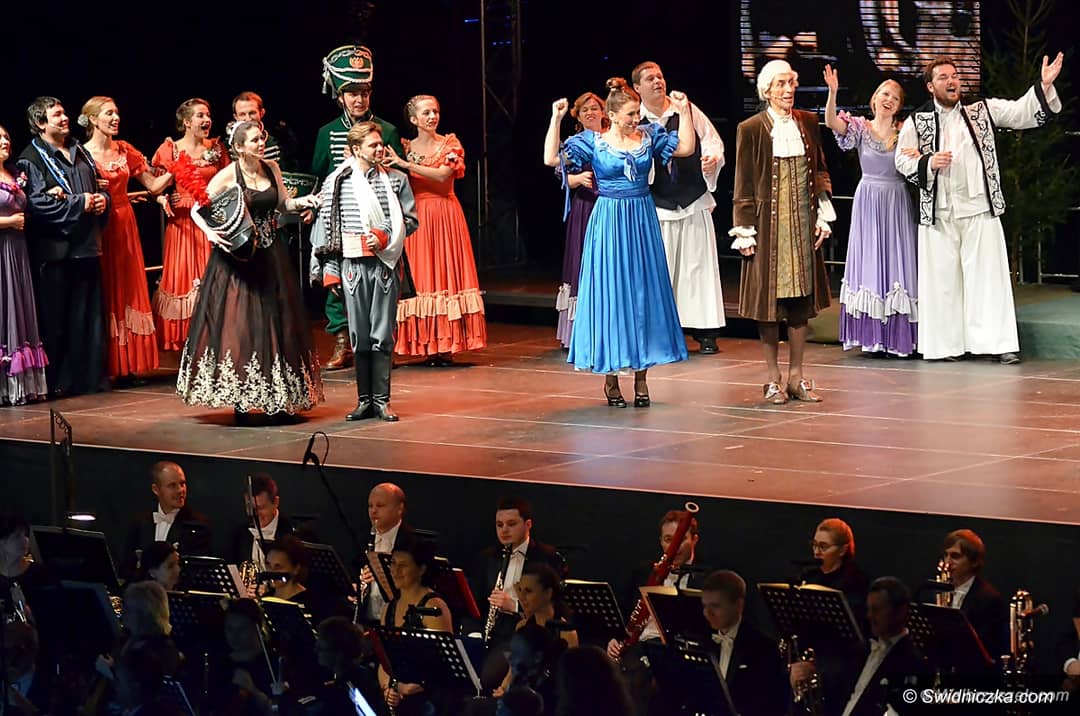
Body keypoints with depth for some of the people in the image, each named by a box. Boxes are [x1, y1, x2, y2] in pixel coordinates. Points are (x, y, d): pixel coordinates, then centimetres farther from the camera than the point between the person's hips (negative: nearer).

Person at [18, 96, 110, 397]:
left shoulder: (80, 152, 17)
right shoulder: (31, 159, -5)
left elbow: (98, 187, 26)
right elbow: (37, 203, -16)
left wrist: (102, 199, 2)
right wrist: (79, 203, -16)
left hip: (86, 245, 7)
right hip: (55, 248, -6)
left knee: (90, 314, 7)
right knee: (56, 319, -3)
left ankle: (91, 375, 13)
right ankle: (58, 381, 3)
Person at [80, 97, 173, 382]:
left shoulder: (124, 151, 9)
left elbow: (154, 185, 9)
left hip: (125, 227, 5)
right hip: (97, 227, -5)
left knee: (128, 291, 5)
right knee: (104, 293, -3)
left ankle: (128, 365, 9)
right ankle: (104, 366, 1)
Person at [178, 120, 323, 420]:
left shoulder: (272, 169, 7)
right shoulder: (228, 176, -8)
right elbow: (198, 209, -6)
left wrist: (302, 201, 2)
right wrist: (210, 233, -23)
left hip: (270, 257, 5)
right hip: (238, 257, -5)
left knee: (274, 322, 5)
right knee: (238, 326, -5)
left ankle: (277, 399, 11)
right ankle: (240, 400, -1)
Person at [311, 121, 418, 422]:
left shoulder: (396, 180, 4)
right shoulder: (336, 182, 2)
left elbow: (410, 220, 7)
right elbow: (327, 226, 4)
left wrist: (384, 237, -10)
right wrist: (330, 270, 1)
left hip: (385, 264, 0)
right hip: (352, 265, 0)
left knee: (383, 334, -1)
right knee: (359, 336, 4)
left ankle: (381, 399, 6)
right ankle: (364, 400, 12)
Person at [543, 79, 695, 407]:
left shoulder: (650, 136, 5)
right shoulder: (593, 142, -3)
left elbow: (687, 148, 0)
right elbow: (551, 159, -10)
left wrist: (684, 112, -5)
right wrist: (556, 120, -16)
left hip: (642, 221, 3)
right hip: (609, 222, -3)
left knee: (645, 293, 4)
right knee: (611, 293, 0)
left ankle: (641, 375, 11)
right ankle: (611, 377, 7)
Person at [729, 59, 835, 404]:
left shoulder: (807, 123, 8)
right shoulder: (751, 129, -4)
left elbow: (820, 170, 14)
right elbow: (743, 185, -3)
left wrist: (823, 216, 7)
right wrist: (744, 231, -7)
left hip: (803, 222, 4)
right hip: (768, 222, -4)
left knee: (802, 299, 6)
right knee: (769, 299, -1)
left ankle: (796, 376, 13)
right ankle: (773, 378, 7)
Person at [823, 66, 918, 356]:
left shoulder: (905, 132, 4)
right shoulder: (860, 127, 0)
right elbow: (832, 123, -17)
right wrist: (832, 92, -32)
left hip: (897, 202, 1)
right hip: (868, 199, -1)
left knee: (897, 264, 0)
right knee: (868, 264, 1)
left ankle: (897, 335, 4)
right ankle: (870, 334, 5)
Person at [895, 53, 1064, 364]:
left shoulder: (983, 111, 9)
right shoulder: (917, 122, 7)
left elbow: (1022, 112, 3)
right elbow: (903, 159, 5)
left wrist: (1044, 85, -12)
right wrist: (929, 163, -14)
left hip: (979, 209, 0)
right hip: (938, 211, 0)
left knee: (988, 274, -2)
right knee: (943, 277, 2)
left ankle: (1000, 342, -3)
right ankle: (947, 343, 8)